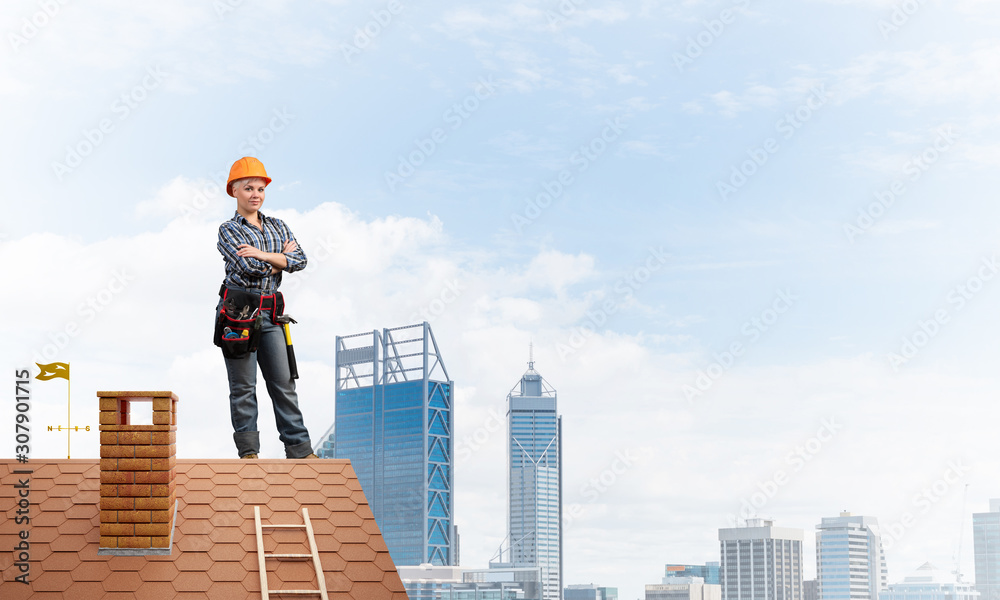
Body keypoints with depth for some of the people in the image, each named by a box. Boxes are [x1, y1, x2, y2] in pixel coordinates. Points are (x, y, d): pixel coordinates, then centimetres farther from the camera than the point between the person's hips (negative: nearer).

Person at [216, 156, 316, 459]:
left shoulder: (278, 226, 14)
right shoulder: (228, 230, 0)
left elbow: (300, 260, 0)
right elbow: (248, 267, -16)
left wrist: (263, 255, -11)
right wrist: (281, 257, -3)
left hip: (269, 313, 4)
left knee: (284, 382, 3)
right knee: (243, 385, -1)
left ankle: (299, 449, 5)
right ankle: (248, 450, 5)